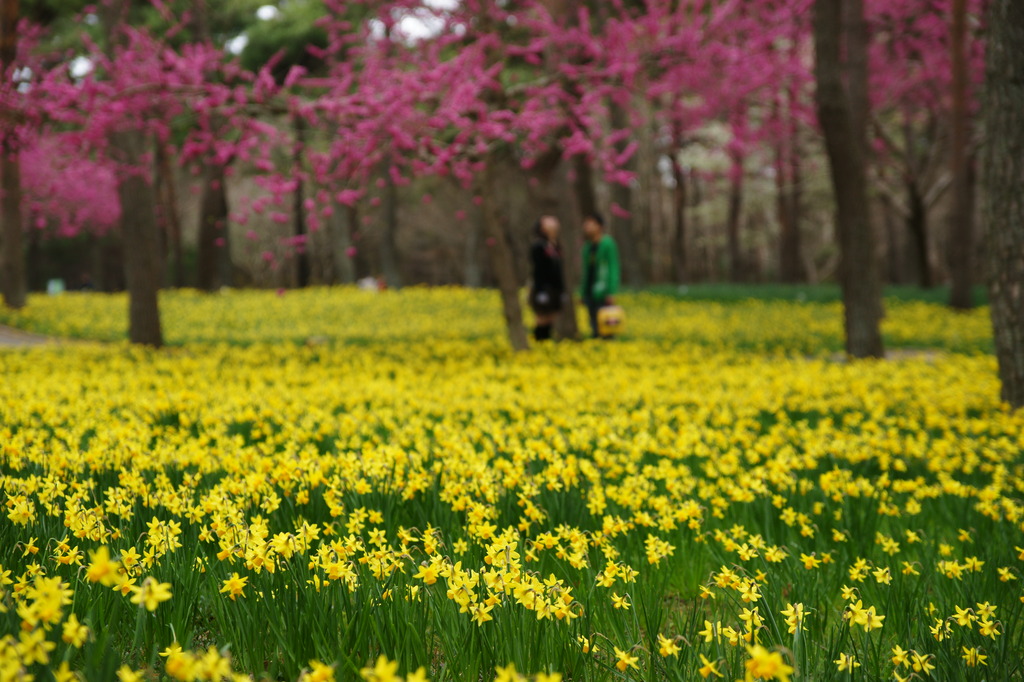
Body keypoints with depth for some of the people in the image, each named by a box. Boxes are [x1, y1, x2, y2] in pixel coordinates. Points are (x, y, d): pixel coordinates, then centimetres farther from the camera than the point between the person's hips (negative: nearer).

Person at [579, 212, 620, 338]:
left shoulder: (607, 244, -7)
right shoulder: (588, 247, 13)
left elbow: (613, 269, -9)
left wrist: (611, 293, -14)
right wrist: (583, 293, 16)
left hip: (602, 294, -7)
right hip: (590, 294, 7)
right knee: (595, 328, 7)